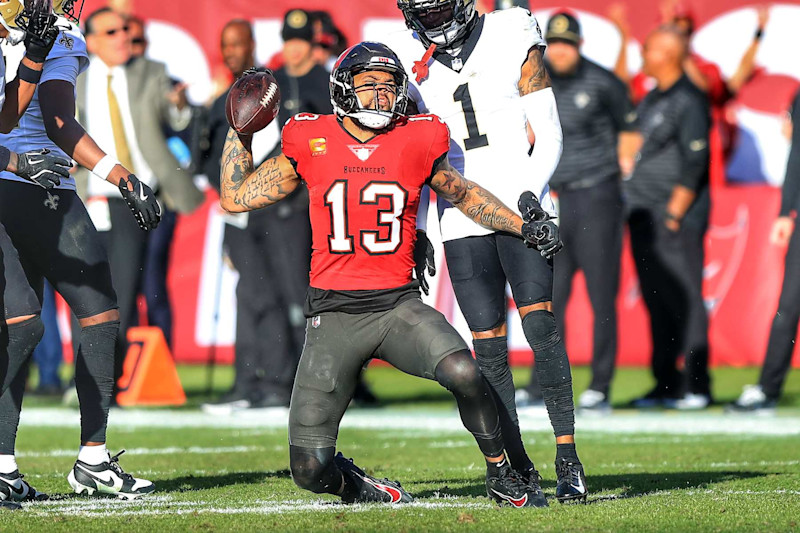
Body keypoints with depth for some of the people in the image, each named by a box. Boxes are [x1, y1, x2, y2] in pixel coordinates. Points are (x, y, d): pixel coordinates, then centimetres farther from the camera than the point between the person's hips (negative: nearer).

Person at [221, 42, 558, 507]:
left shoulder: (417, 143, 2)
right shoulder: (312, 143, 1)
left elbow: (461, 193, 21)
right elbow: (234, 198, 11)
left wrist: (522, 226, 14)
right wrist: (240, 129, 8)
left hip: (399, 306, 0)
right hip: (334, 313, 0)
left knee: (464, 373, -30)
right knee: (311, 471, -8)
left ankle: (501, 476, -5)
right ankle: (360, 488, 27)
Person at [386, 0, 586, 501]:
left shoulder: (512, 41, -3)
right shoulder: (410, 60, 5)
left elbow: (549, 137, -2)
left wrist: (528, 199, -15)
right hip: (461, 215, 2)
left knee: (540, 322, -16)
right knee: (489, 345, -2)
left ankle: (568, 459, -14)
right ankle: (519, 469, 5)